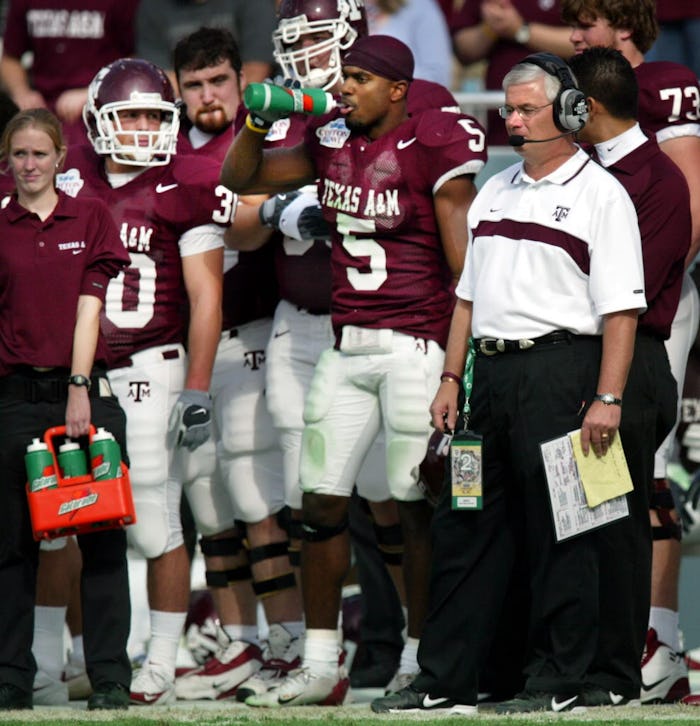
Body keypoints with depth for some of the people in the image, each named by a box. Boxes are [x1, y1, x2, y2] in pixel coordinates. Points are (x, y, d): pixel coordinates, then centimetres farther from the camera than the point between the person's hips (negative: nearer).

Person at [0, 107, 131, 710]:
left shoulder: (91, 219, 6)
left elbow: (89, 309, -2)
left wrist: (79, 389, -10)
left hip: (85, 389, -1)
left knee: (103, 536, -2)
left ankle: (111, 677, 1)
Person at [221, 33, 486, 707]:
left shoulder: (432, 146, -9)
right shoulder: (333, 140, 9)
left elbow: (462, 261, -11)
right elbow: (240, 177, 21)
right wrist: (258, 122, 1)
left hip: (415, 342, -7)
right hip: (347, 345, 7)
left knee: (417, 505, -1)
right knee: (320, 501, 5)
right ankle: (319, 667, 11)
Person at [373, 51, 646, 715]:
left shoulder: (599, 195, -4)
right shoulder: (495, 192, 17)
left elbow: (621, 308, -10)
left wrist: (607, 398, -18)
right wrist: (451, 378, 14)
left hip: (559, 371, -7)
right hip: (490, 372, 7)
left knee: (558, 534, -2)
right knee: (466, 525, 7)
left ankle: (556, 682, 5)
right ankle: (443, 681, 11)